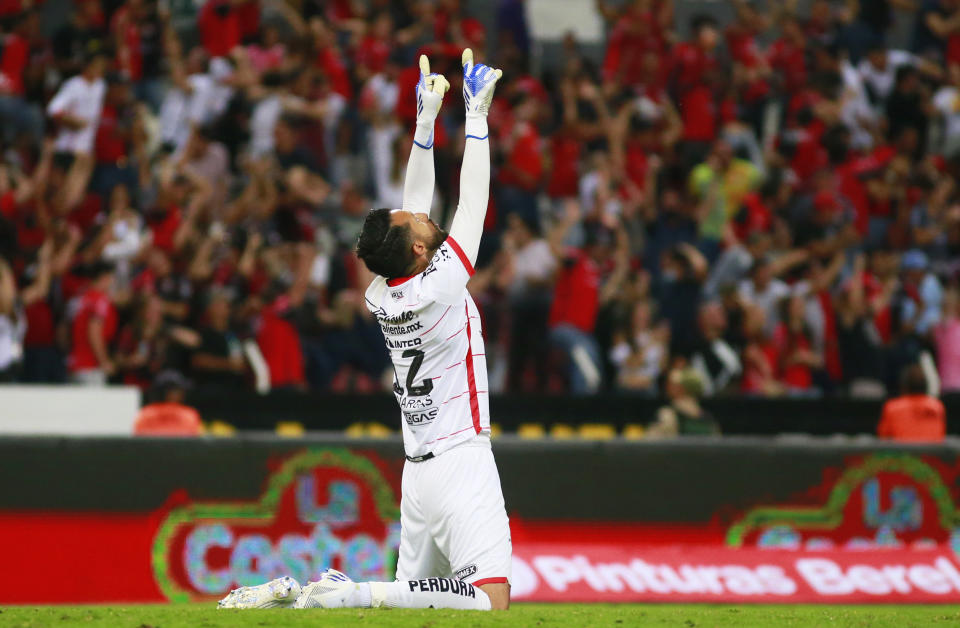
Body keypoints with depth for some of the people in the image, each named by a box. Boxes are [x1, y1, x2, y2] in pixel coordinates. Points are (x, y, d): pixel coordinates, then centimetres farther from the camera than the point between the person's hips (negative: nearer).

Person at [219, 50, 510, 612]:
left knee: (411, 595, 16)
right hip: (461, 462, -9)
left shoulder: (381, 294, 4)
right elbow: (474, 205, -8)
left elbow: (414, 203, 14)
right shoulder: (438, 287, -14)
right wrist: (477, 116, -1)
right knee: (490, 601, -16)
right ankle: (357, 594, -25)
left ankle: (292, 594, -2)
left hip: (418, 470, 9)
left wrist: (427, 121, 15)